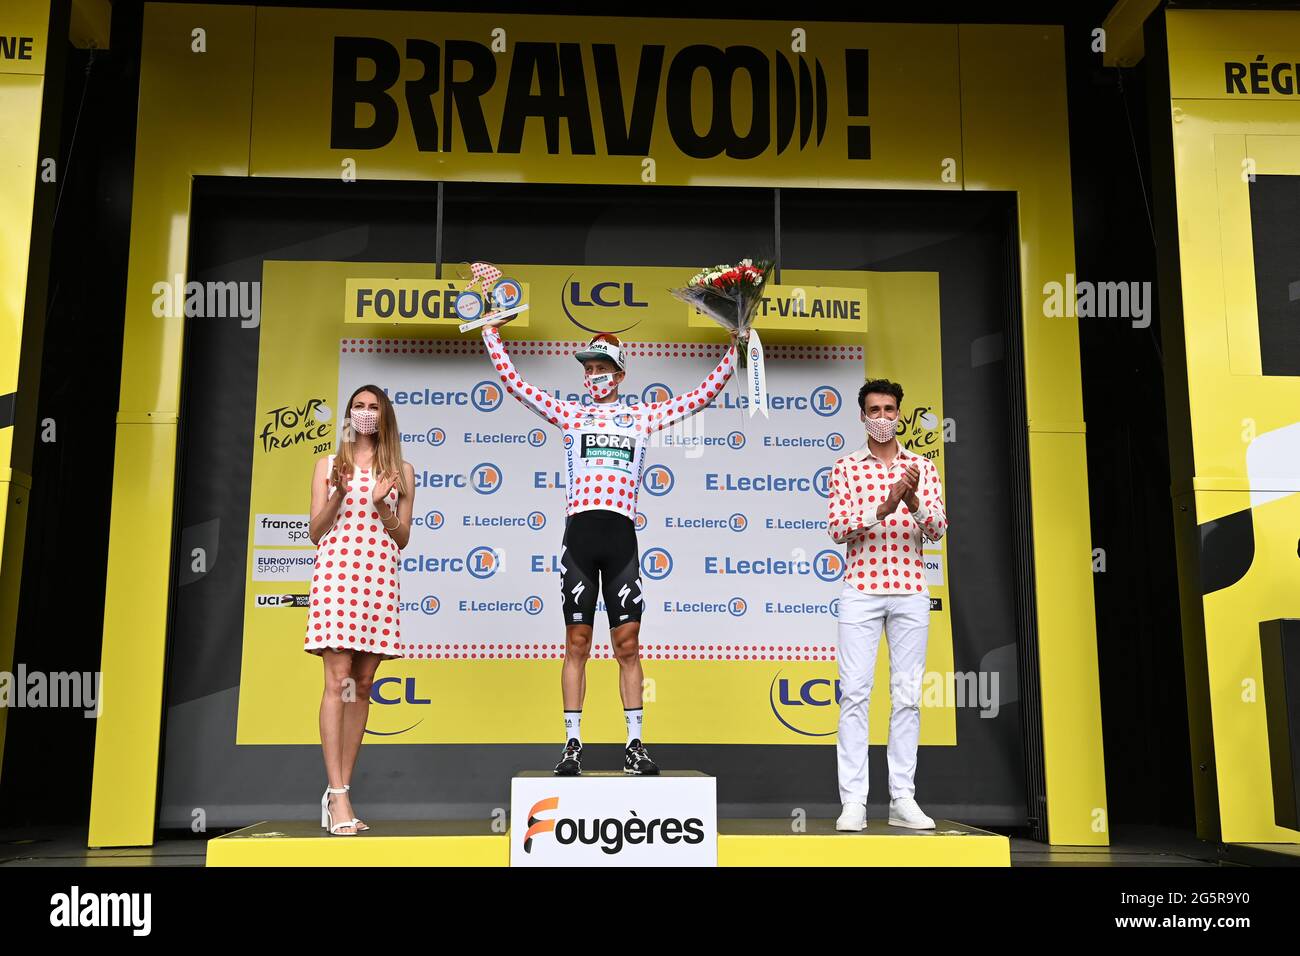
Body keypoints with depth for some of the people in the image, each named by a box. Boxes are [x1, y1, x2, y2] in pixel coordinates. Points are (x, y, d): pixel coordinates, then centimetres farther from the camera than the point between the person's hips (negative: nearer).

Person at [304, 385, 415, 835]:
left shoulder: (401, 471, 14)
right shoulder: (328, 465, 13)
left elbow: (402, 539, 11)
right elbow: (316, 533, 7)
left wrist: (382, 506, -6)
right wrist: (340, 494, -8)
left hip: (381, 578, 2)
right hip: (336, 571, -2)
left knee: (362, 685, 2)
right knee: (338, 680, -12)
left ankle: (338, 791, 8)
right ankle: (338, 797, -13)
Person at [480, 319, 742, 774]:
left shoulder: (642, 416, 16)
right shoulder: (570, 413, 14)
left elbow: (702, 395, 17)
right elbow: (514, 382, 13)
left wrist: (733, 349, 16)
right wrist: (492, 332, 13)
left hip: (621, 536, 0)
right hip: (579, 532, 0)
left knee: (628, 643, 1)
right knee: (577, 642, 2)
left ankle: (635, 745, 7)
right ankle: (572, 744, 8)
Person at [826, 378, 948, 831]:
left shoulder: (923, 466, 10)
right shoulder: (846, 467, 6)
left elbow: (937, 530, 1)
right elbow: (837, 529, -5)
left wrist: (913, 501, -19)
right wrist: (883, 508, -19)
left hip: (910, 592, 2)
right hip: (860, 590, -2)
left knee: (907, 695, 4)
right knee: (855, 693, -5)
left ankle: (903, 800, 11)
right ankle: (853, 802, -1)